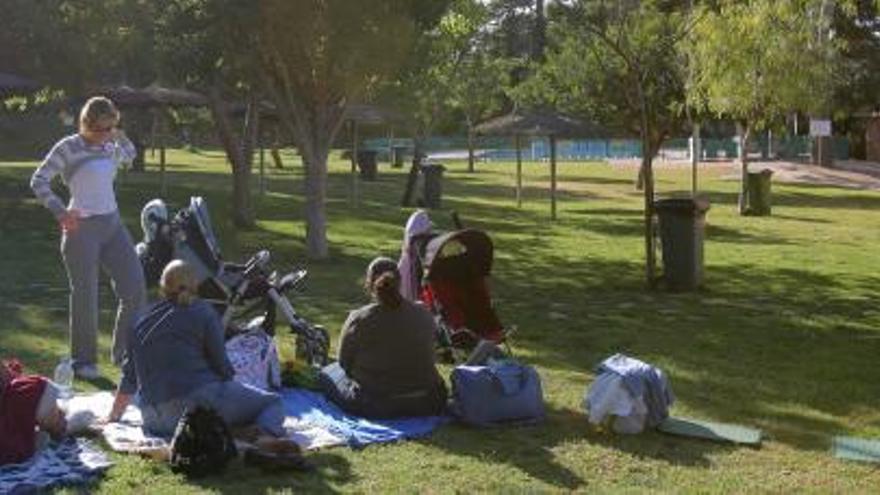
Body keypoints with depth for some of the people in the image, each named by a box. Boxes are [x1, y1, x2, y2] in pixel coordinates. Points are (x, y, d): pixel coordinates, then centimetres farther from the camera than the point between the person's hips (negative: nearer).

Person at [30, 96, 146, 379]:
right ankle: (83, 361, 15)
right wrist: (60, 212, -18)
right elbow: (39, 181, -9)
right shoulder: (68, 147, -9)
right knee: (85, 297, 1)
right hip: (82, 229, -6)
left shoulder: (109, 148, 9)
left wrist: (119, 136, 13)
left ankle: (125, 352, 19)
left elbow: (129, 154, 32)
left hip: (113, 225, 6)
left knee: (135, 289, 3)